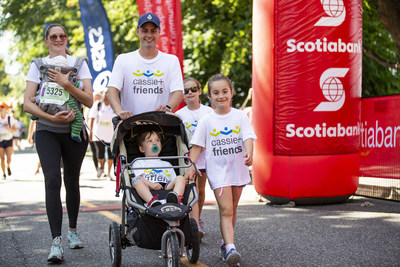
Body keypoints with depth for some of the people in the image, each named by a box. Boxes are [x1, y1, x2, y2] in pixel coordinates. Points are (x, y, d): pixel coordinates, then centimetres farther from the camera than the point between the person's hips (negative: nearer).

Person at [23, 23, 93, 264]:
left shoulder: (79, 64, 4)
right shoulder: (38, 65, 3)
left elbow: (89, 101, -6)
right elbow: (28, 103, -4)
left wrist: (65, 83, -18)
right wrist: (51, 117, -19)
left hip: (75, 130, 1)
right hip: (47, 132, -1)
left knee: (72, 182, 9)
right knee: (52, 180, -16)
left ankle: (73, 230, 29)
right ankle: (56, 240, -19)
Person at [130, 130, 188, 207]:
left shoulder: (167, 165, 38)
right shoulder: (138, 163, 26)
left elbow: (174, 180, 28)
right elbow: (138, 177, 4)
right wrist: (151, 184, -18)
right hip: (148, 192, -3)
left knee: (180, 178, -19)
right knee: (136, 180, -31)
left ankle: (177, 198, -54)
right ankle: (151, 202, -59)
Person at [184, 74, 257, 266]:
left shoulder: (240, 116, 1)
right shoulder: (206, 121, -1)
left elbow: (248, 137, -9)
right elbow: (197, 145, 1)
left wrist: (249, 153, -29)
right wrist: (191, 166, -10)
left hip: (237, 168, 2)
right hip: (218, 170, -2)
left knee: (232, 209, 14)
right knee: (226, 210, -13)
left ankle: (225, 243, 29)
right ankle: (230, 248, -23)